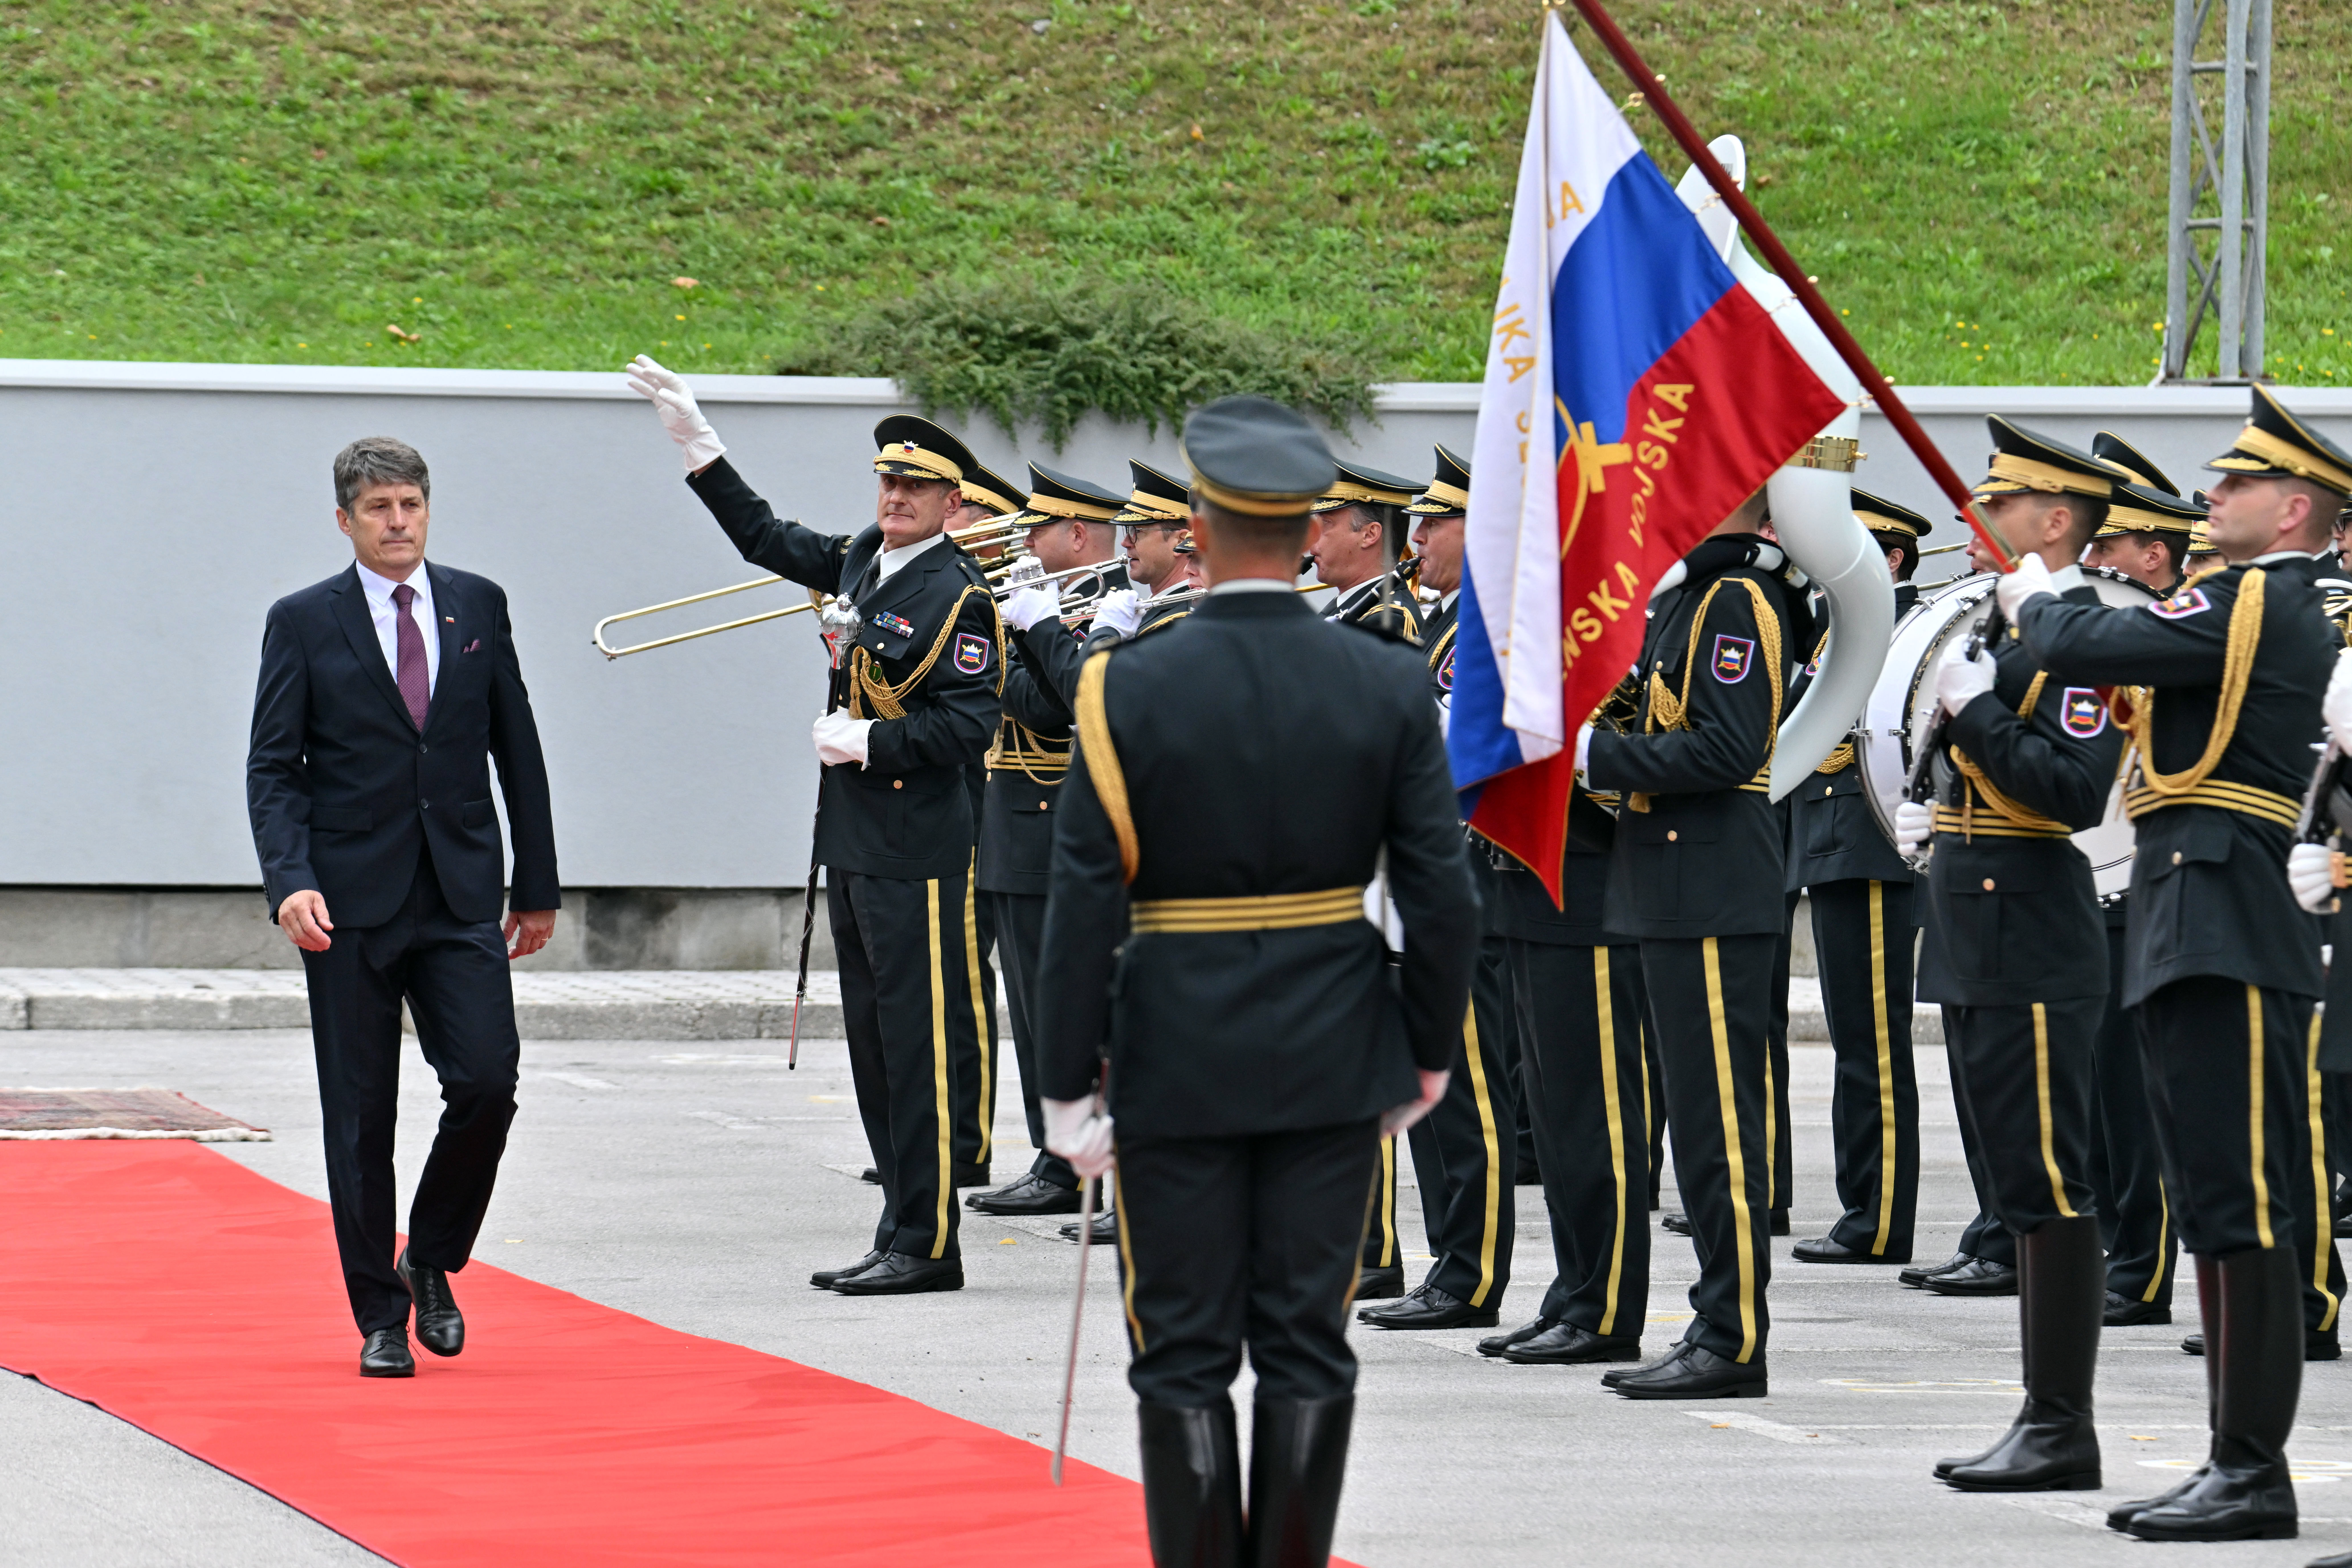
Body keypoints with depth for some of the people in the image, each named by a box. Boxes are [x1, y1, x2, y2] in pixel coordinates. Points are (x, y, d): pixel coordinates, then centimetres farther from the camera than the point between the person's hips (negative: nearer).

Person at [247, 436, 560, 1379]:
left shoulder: (477, 608, 9)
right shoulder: (303, 624, 2)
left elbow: (517, 751, 13)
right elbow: (273, 768, -2)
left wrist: (538, 886, 11)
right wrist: (290, 882, -17)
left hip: (462, 897, 2)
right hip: (351, 905, -2)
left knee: (487, 1083, -11)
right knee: (361, 1116, 1)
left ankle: (432, 1262, 13)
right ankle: (380, 1316, 10)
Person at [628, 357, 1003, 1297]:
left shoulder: (959, 599, -12)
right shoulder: (862, 562, 12)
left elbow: (971, 723, -18)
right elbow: (765, 539, 25)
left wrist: (869, 742, -16)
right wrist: (696, 442, 22)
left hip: (917, 854, -9)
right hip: (853, 840, 9)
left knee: (918, 1044, -7)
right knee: (874, 1043, 11)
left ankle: (928, 1245, -4)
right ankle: (902, 1237, 16)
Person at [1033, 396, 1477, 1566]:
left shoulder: (1131, 689, -12)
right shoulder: (1388, 687, -5)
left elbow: (1085, 908, -11)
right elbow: (1443, 897, -3)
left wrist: (1070, 1081, -3)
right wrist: (1428, 1051, 10)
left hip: (1176, 1061, -2)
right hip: (1332, 1065, 2)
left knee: (1185, 1351, 5)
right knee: (1307, 1341, 8)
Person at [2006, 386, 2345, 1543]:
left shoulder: (2256, 603, -12)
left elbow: (2082, 652, -17)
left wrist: (2033, 599, 4)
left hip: (2225, 936, -11)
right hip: (2187, 932, 11)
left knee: (2245, 1208, -9)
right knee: (2215, 1214, 12)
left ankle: (2257, 1474, -9)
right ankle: (2235, 1464, 16)